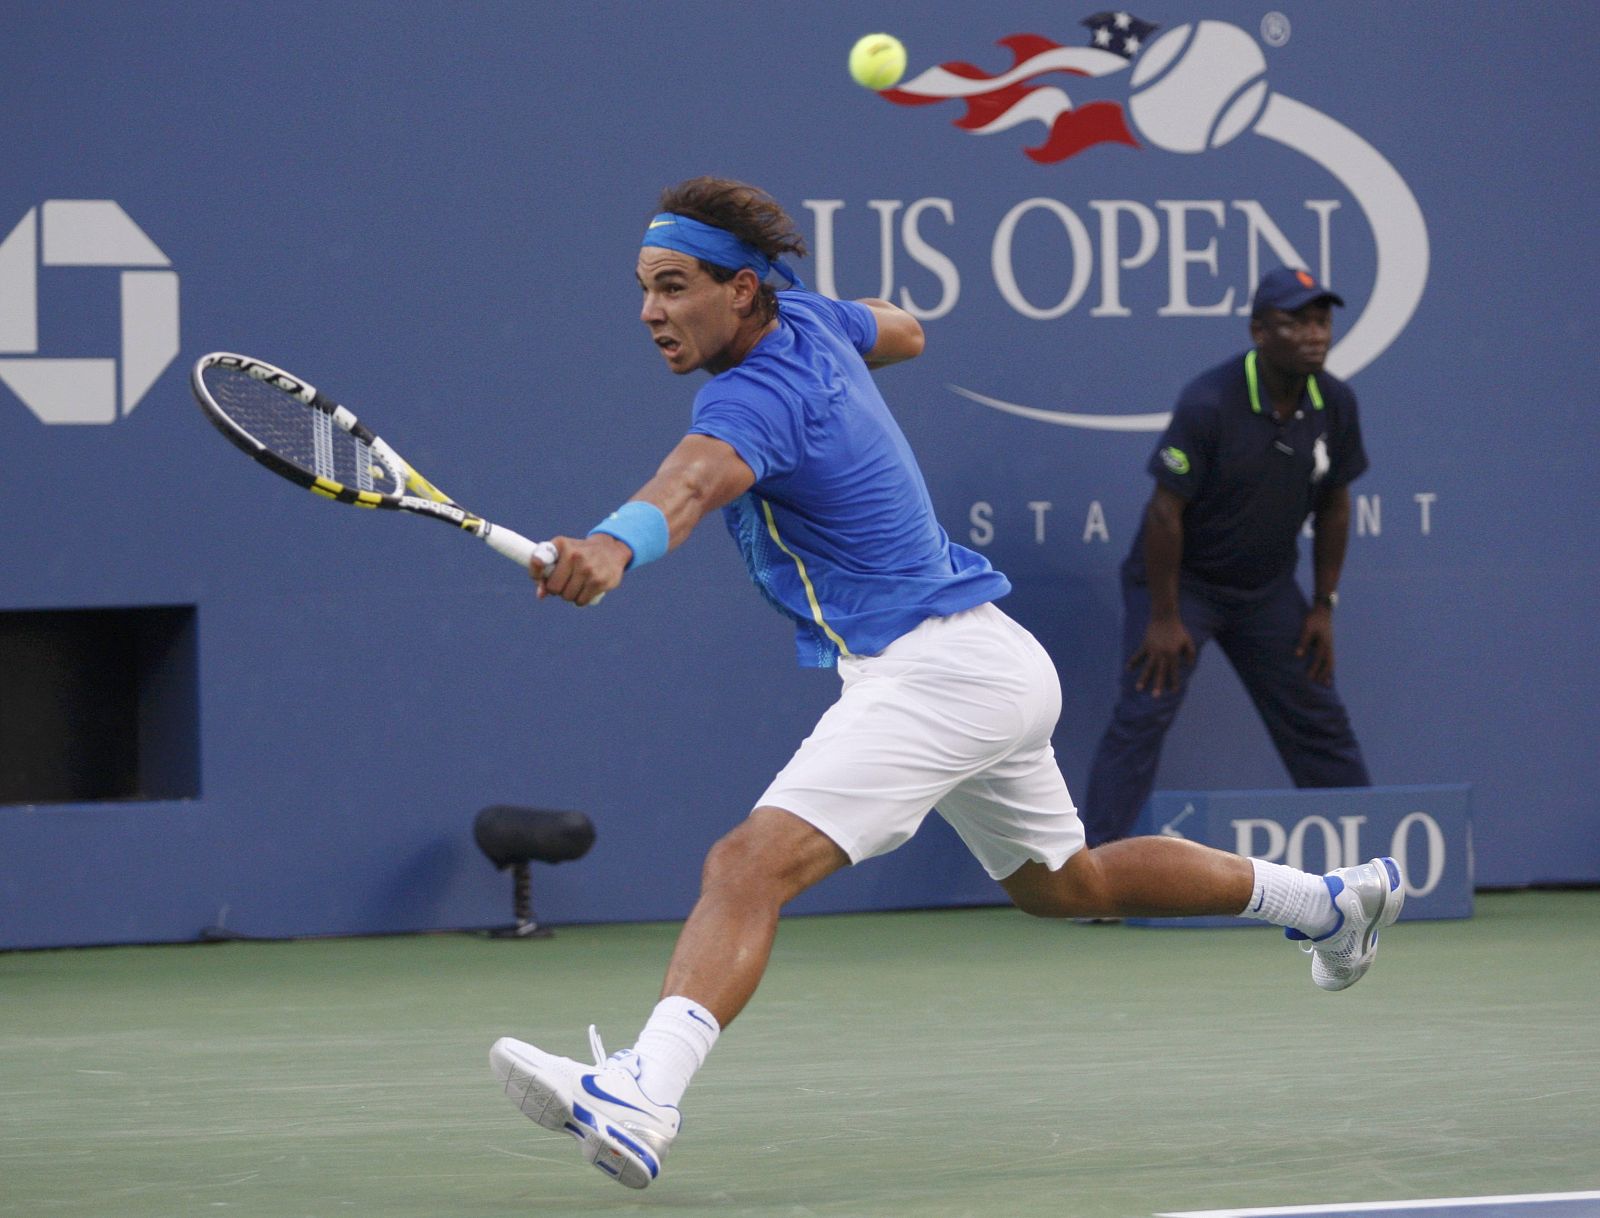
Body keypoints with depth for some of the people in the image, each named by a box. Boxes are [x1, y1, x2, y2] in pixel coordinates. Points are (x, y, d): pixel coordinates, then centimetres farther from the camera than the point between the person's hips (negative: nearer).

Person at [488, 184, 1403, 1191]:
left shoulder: (754, 397, -23)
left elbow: (697, 479, -47)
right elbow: (903, 331, 28)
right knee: (1064, 881, 31)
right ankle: (1330, 902, 44)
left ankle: (641, 1098, -45)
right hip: (999, 666, 11)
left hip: (931, 671, -11)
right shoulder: (806, 318, 6)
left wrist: (616, 544, -66)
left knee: (751, 867, -26)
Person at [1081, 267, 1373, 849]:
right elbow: (1166, 508, -21)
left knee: (1318, 721, 9)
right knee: (1143, 713, -16)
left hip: (1267, 589, 6)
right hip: (1181, 578, -6)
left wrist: (1323, 606, 7)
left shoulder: (1335, 404, -6)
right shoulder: (1209, 402, -25)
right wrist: (1164, 618, -19)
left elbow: (1333, 504, 7)